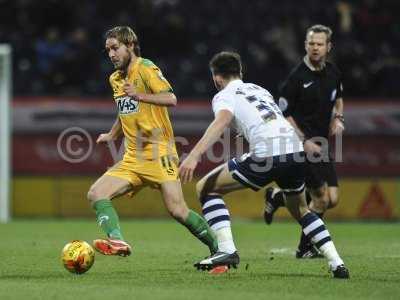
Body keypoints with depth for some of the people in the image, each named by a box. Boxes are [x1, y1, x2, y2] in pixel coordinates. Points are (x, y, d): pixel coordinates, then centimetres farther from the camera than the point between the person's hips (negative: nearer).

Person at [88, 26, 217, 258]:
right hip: (133, 158, 8)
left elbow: (171, 99, -22)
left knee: (178, 211, -15)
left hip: (158, 152, -8)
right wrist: (112, 135, 25)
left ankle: (219, 249, 1)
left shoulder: (146, 69, -7)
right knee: (96, 194, -12)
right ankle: (117, 241, -29)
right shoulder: (115, 79, 18)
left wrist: (140, 95, -32)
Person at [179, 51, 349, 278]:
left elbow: (222, 121, -12)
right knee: (300, 209, 31)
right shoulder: (260, 90, 30)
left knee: (206, 188, 8)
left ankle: (227, 249, -7)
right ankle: (337, 263, 16)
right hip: (297, 150, 6)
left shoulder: (225, 96, 10)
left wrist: (194, 155, -23)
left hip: (267, 154, -6)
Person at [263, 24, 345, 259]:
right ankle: (305, 248, 10)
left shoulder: (333, 72, 7)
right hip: (302, 143, -7)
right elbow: (284, 114, -10)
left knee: (332, 199, 1)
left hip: (321, 143, 7)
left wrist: (338, 118, 8)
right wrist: (304, 141, -15)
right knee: (322, 199, -11)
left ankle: (278, 197, 19)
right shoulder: (298, 77, -14)